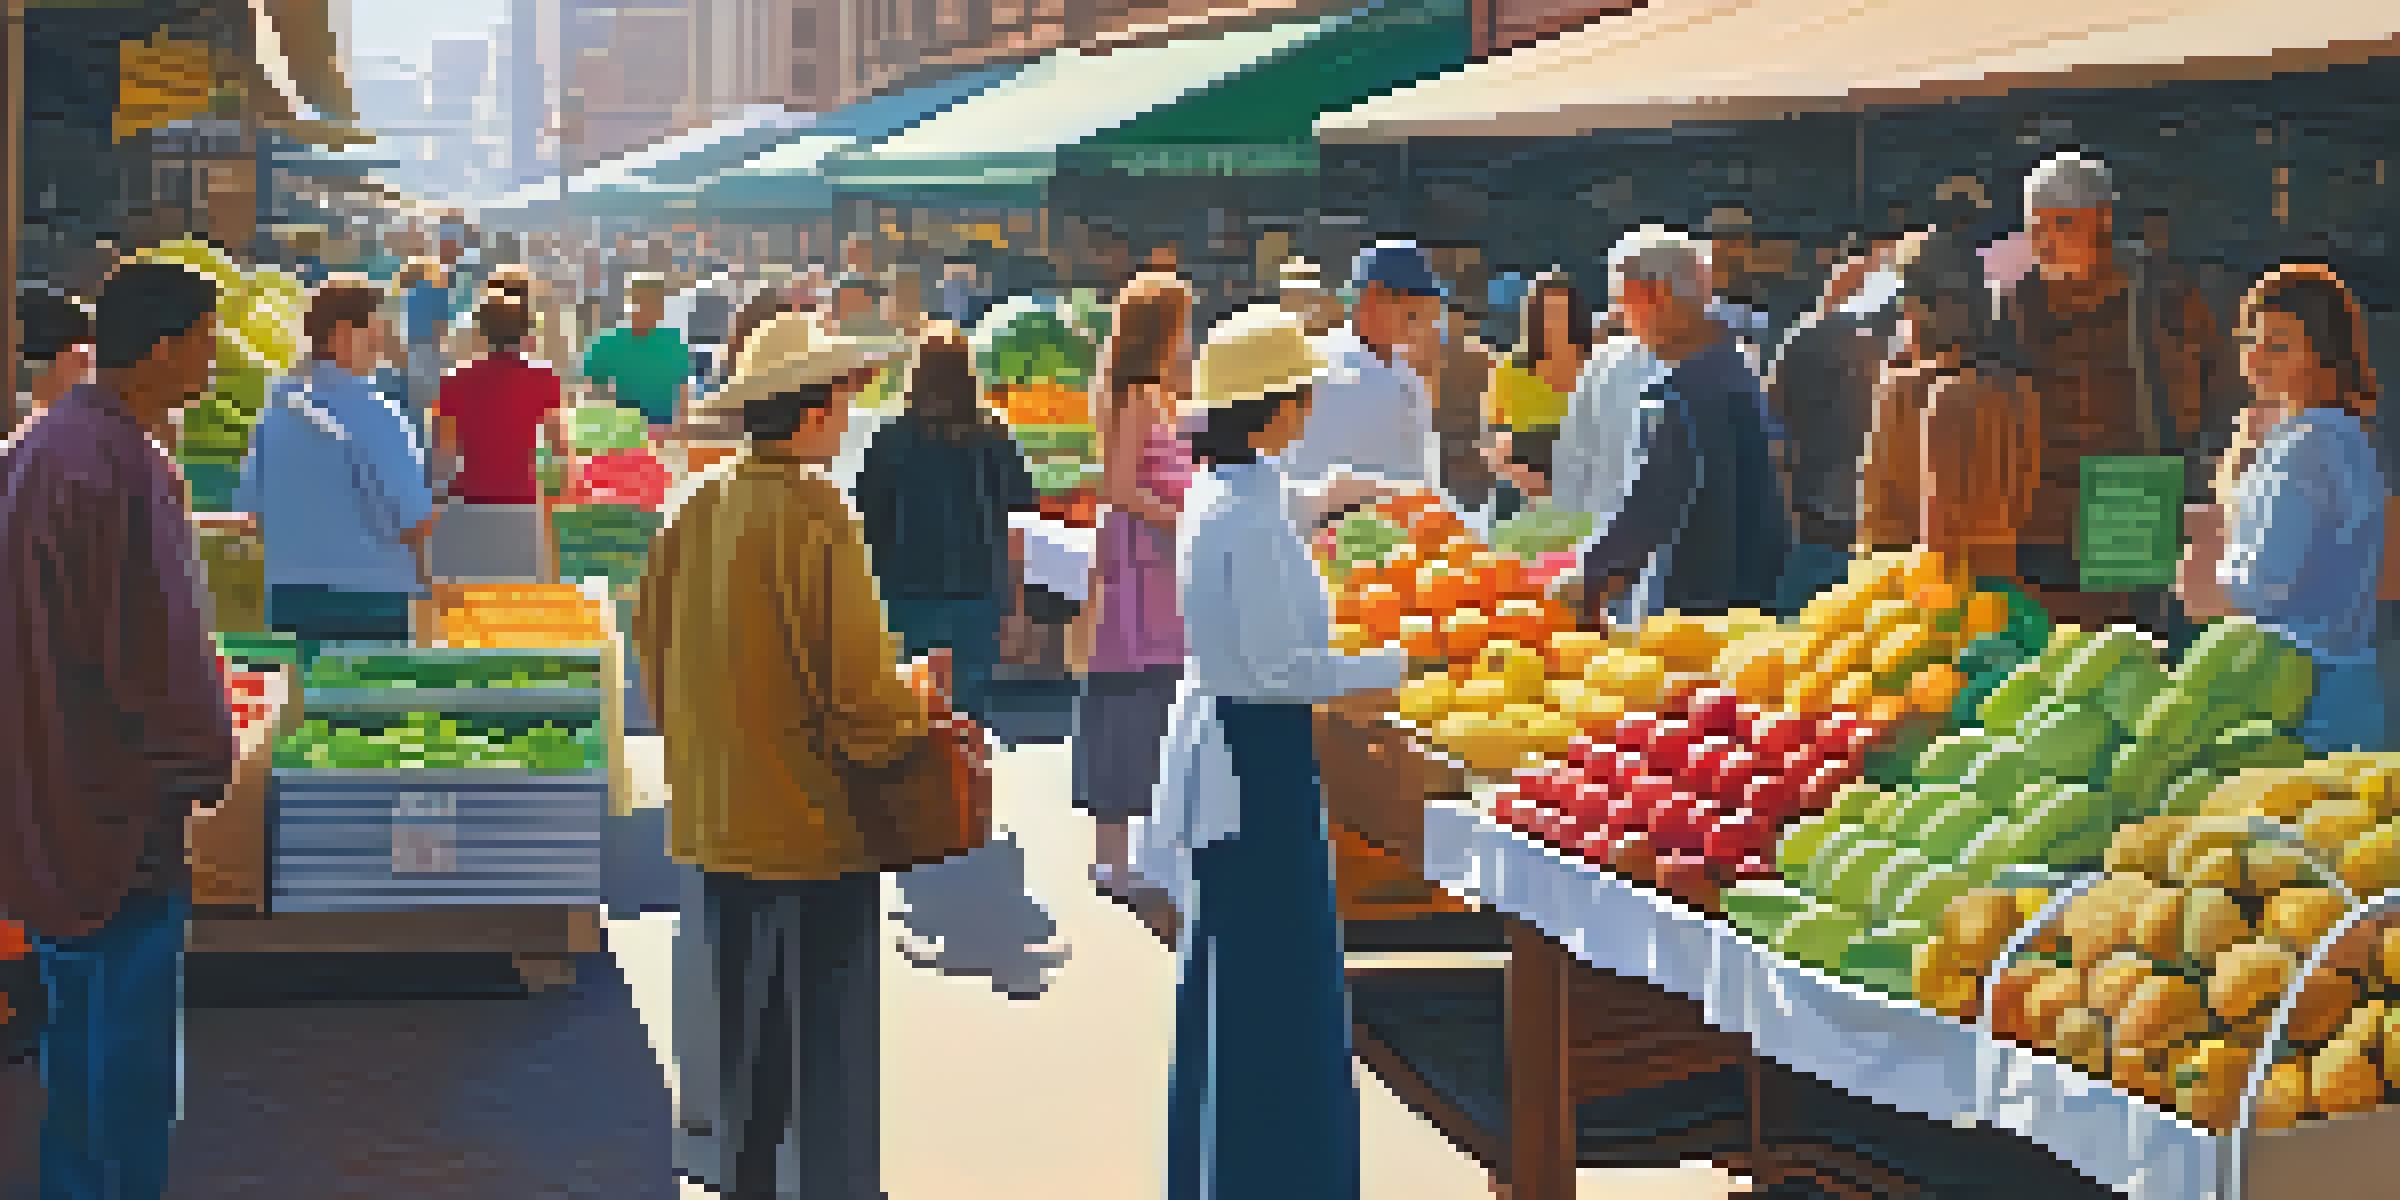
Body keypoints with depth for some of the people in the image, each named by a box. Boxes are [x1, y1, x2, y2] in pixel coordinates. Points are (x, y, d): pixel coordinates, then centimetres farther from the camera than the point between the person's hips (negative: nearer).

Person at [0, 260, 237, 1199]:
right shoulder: (115, 469, -23)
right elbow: (148, 641, -21)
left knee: (75, 1010, 18)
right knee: (130, 1012, 0)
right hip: (119, 800, -10)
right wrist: (201, 761, -9)